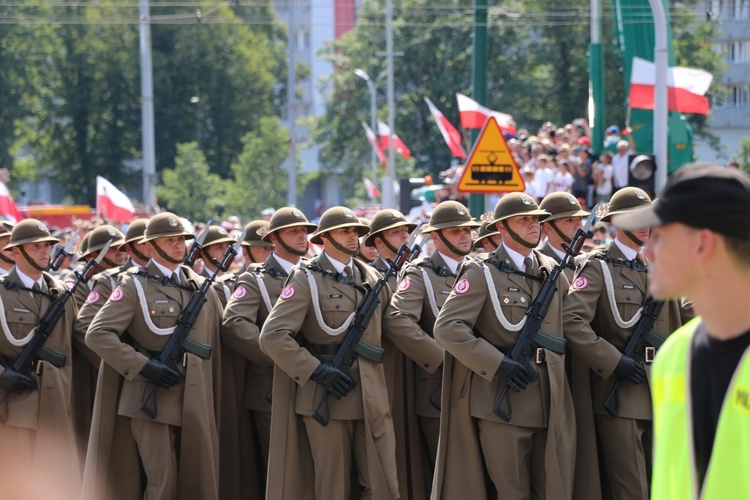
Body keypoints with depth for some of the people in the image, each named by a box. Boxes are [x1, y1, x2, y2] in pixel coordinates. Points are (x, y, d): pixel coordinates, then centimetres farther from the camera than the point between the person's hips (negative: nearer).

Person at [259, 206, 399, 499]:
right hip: (327, 398, -5)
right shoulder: (306, 279, -3)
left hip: (372, 397, 5)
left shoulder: (373, 278, 14)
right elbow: (272, 335, -12)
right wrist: (317, 371, -17)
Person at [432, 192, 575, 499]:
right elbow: (447, 328, -12)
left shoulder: (552, 270, 14)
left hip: (553, 405, 5)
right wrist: (496, 364, -18)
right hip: (504, 404, -5)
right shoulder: (482, 273, -2)